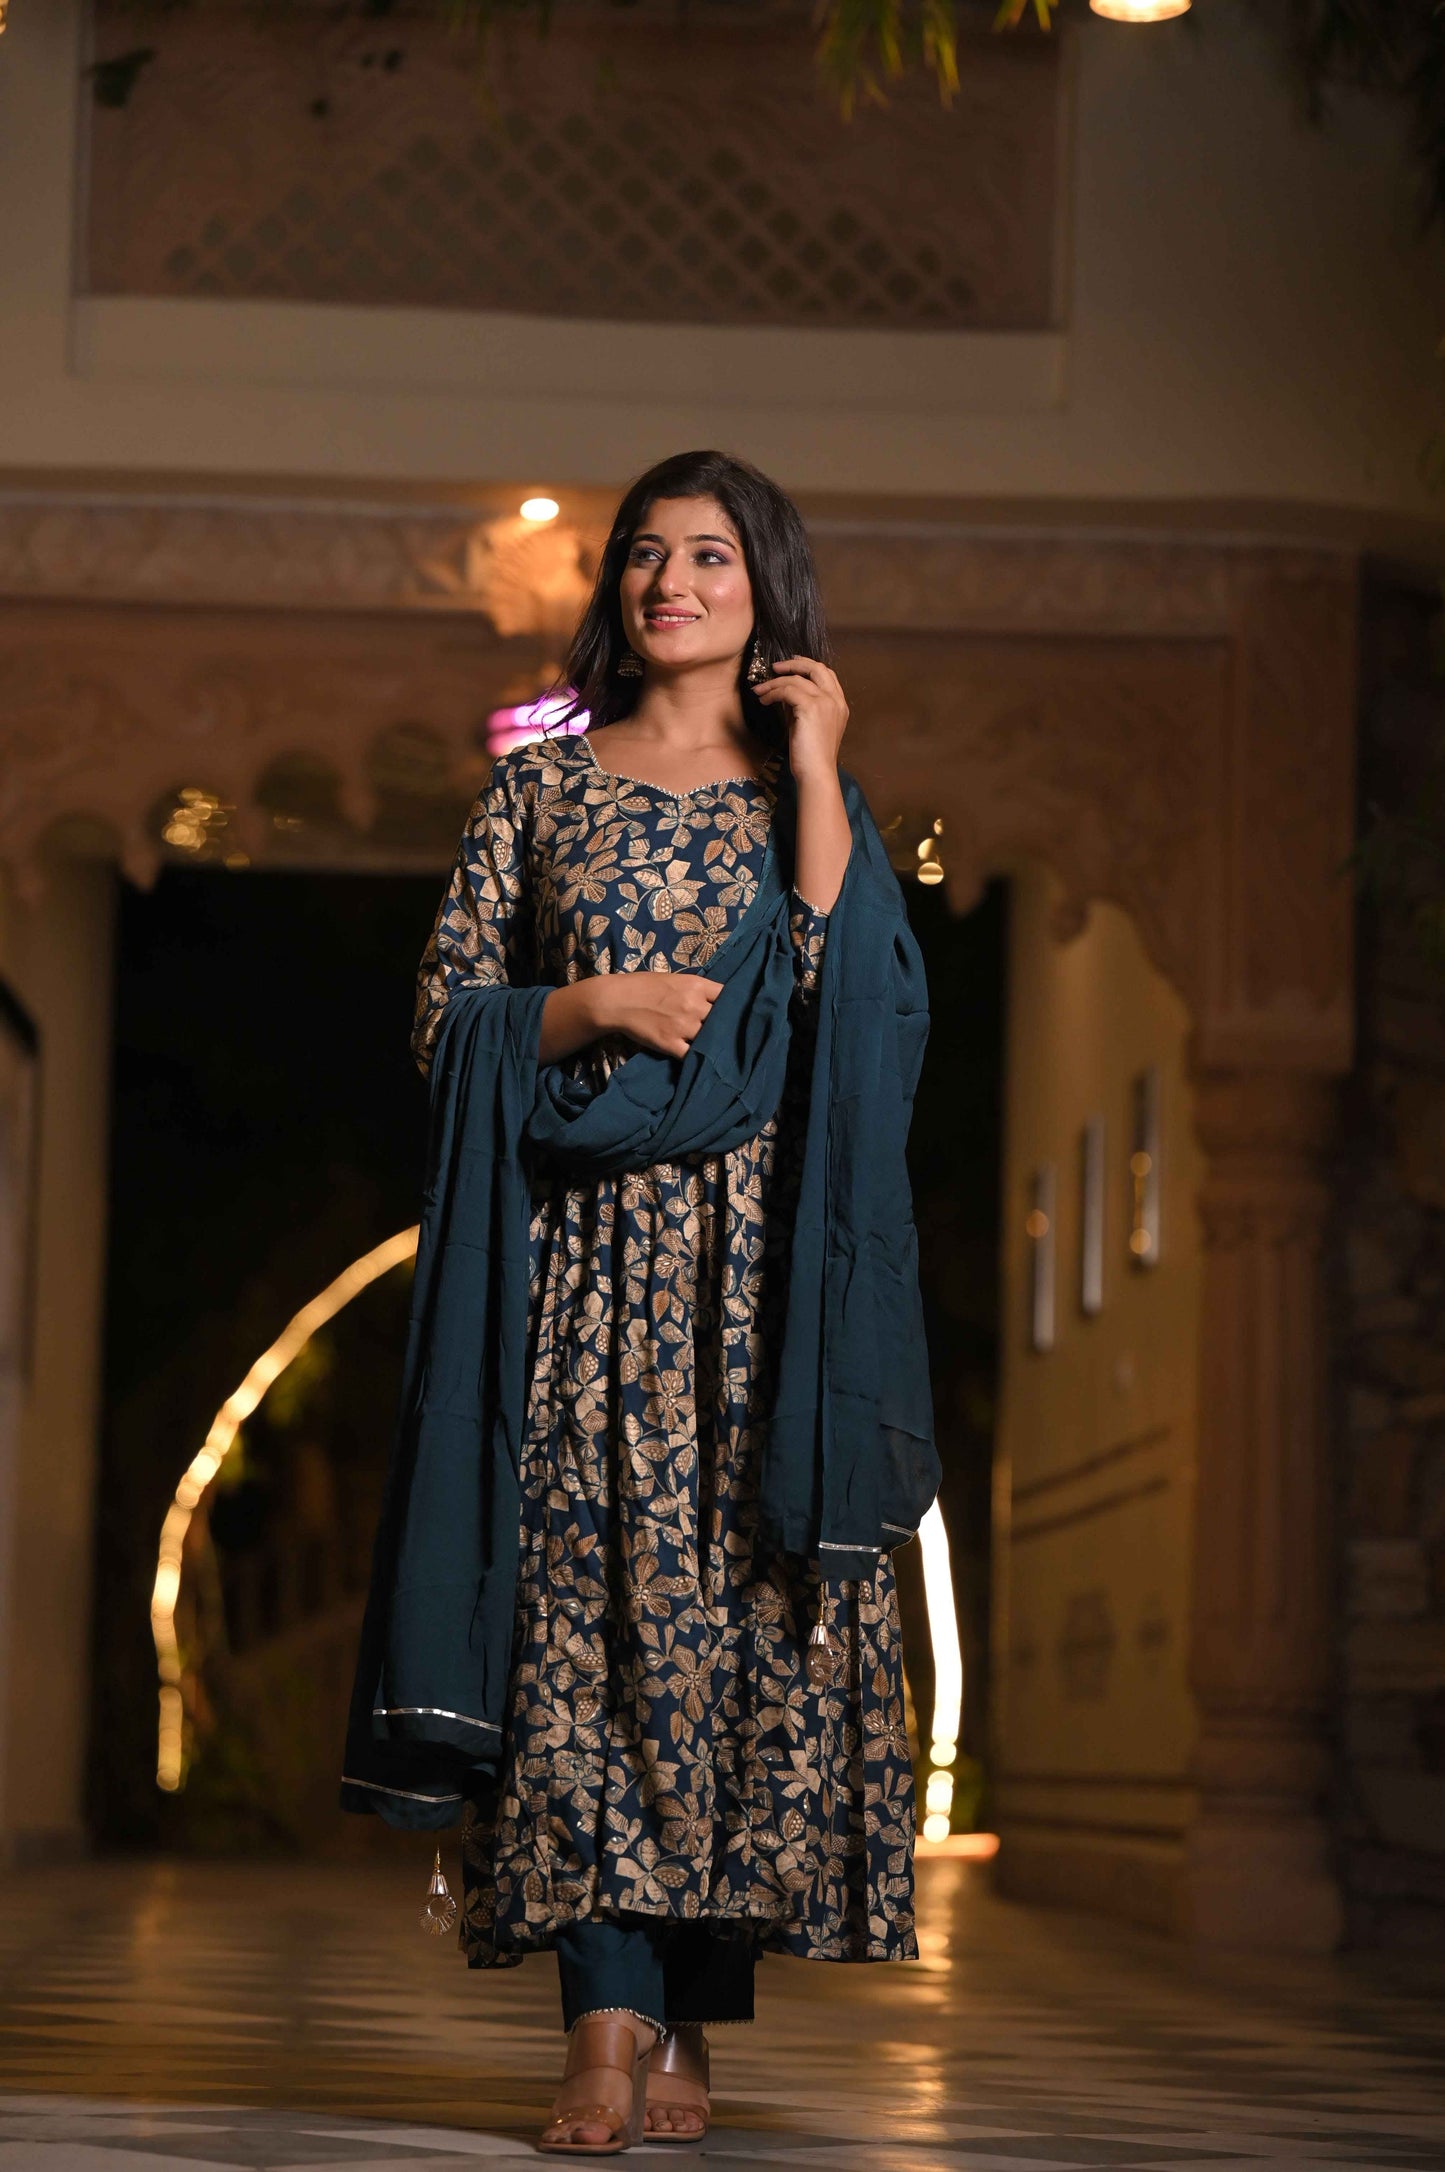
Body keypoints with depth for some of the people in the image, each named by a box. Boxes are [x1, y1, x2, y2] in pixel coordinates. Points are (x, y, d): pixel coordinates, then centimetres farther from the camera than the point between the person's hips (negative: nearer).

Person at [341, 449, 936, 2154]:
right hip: (582, 1258, 0)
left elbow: (854, 1004, -5)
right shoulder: (538, 785, 12)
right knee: (587, 1605, -9)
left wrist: (815, 777, -4)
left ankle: (691, 2018, 1)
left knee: (733, 1602, -5)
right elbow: (445, 1012, 8)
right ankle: (607, 2028, -11)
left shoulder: (805, 792, 12)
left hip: (754, 1260, 0)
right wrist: (595, 1007, -8)